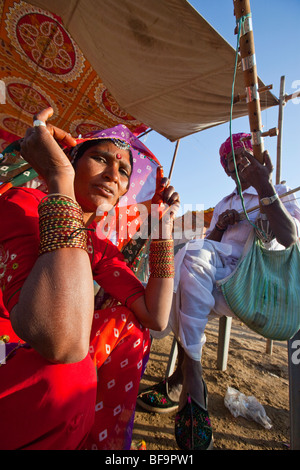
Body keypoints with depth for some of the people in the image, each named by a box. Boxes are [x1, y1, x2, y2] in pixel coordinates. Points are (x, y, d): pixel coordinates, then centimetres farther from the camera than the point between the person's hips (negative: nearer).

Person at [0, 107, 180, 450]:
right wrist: (60, 178, -36)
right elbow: (63, 344, -40)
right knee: (67, 376, -34)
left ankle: (101, 438, 17)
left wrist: (164, 223, -11)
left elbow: (155, 317, -10)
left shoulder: (100, 248, -2)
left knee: (126, 323, 0)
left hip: (36, 363, 7)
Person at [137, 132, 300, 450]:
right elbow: (208, 247, 19)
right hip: (217, 280, 5)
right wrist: (219, 227, 0)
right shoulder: (223, 204, 28)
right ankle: (189, 378, -21)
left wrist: (264, 186, -12)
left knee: (192, 254, -30)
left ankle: (188, 375, -25)